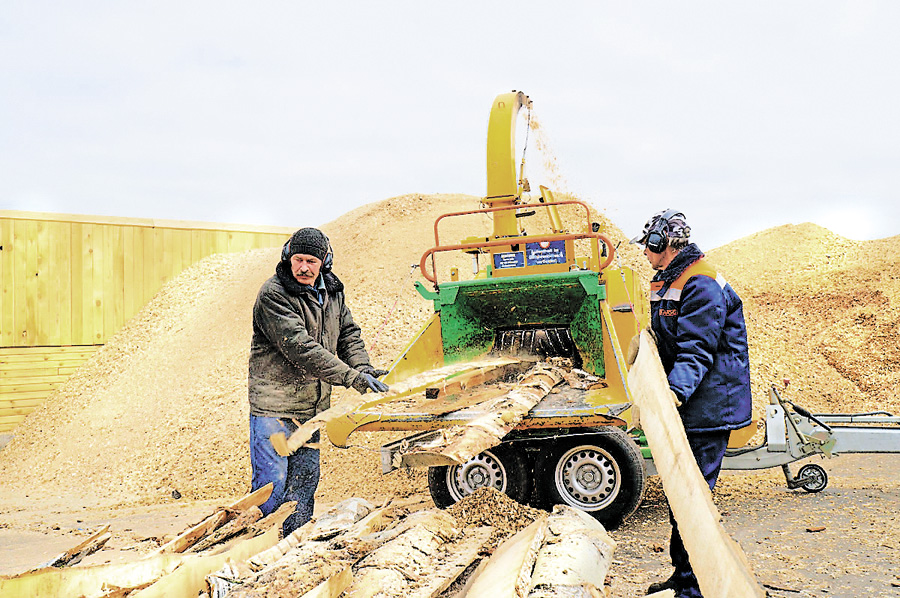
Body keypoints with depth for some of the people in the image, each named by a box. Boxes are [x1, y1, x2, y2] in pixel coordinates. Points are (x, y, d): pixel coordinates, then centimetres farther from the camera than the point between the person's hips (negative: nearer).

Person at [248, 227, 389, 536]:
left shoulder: (332, 291, 8)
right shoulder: (273, 294, -16)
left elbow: (348, 334, 11)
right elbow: (300, 349, -24)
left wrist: (364, 369, -10)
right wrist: (351, 376, -27)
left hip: (312, 405, 7)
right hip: (273, 403, -7)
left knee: (305, 477, 13)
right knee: (272, 482, -5)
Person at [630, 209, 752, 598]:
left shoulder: (701, 285, -16)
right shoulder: (668, 283, 16)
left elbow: (697, 350, -25)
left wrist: (676, 392, -37)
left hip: (706, 409, -10)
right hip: (684, 407, 11)